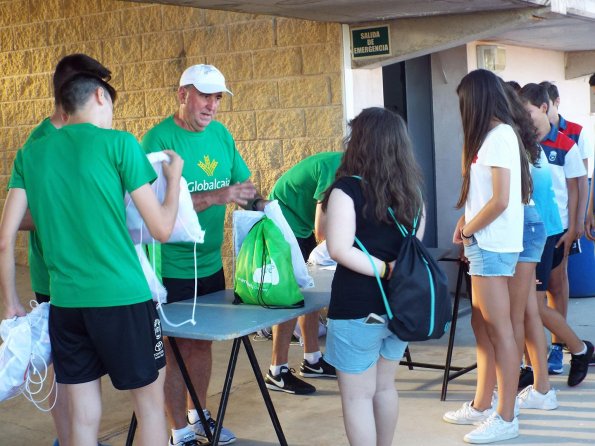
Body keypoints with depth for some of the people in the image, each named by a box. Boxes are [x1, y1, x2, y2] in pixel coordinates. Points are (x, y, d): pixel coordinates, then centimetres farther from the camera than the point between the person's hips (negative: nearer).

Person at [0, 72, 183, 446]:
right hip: (122, 300, -4)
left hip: (65, 303, 4)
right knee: (150, 404, 12)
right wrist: (175, 177, 14)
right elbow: (162, 229, -3)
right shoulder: (119, 143, -4)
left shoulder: (30, 155, 8)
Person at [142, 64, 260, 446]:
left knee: (203, 342, 19)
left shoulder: (221, 134, 5)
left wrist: (260, 203, -13)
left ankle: (198, 415, 36)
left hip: (211, 264, 6)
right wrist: (216, 197, -33)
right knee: (178, 349, 5)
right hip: (173, 268, -6)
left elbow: (242, 184, 8)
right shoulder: (159, 138, -15)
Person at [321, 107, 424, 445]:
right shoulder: (412, 190, 5)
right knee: (385, 386, 22)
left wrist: (382, 270, -15)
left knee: (357, 396, 5)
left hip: (358, 308, -7)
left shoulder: (348, 189, -14)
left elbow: (340, 250, -20)